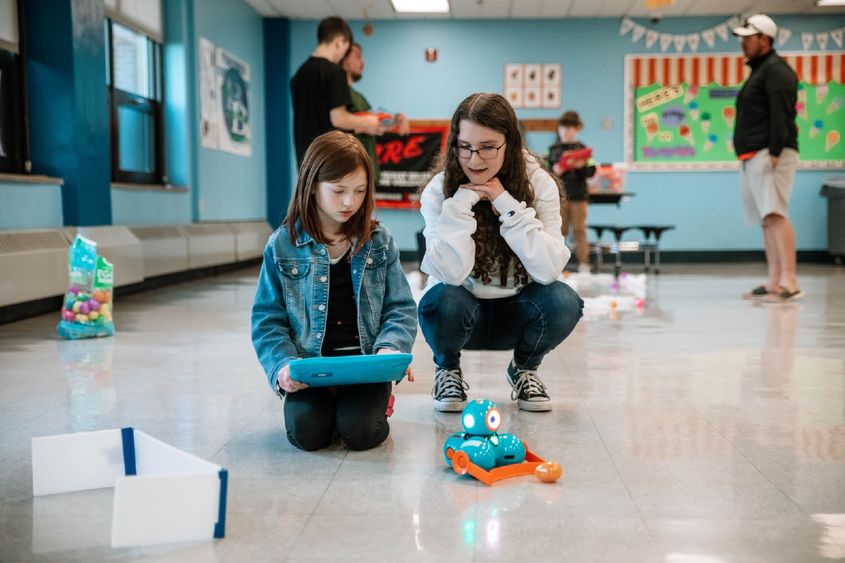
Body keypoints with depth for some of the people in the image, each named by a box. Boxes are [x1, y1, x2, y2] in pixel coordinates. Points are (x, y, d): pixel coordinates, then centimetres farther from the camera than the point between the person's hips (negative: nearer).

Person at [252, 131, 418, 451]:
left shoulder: (379, 240, 4)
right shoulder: (282, 245, 0)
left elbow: (400, 308, 3)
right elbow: (268, 319, 0)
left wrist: (390, 348, -18)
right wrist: (283, 366, -17)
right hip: (309, 366, 0)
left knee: (360, 431, -22)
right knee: (307, 432, -21)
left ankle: (375, 401, 12)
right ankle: (325, 402, 12)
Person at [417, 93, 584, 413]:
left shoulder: (539, 184, -13)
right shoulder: (440, 191, -15)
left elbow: (549, 269, -24)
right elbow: (451, 273, -27)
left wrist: (507, 204, -27)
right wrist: (462, 202, -29)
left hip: (515, 314, 1)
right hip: (462, 313, -1)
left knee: (563, 302, -29)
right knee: (442, 301, -34)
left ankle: (524, 369, 4)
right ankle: (447, 369, 1)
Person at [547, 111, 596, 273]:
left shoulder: (582, 148, 4)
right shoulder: (554, 149, 7)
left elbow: (591, 172, 1)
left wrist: (582, 166, -19)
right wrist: (554, 171, -16)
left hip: (578, 194, -1)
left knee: (579, 229, 2)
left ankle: (583, 262, 7)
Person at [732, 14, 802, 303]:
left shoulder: (776, 70, -6)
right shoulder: (758, 71, 24)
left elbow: (781, 115, -17)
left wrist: (775, 152, -23)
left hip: (770, 154, -10)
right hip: (752, 157, 10)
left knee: (775, 215, -18)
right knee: (766, 220, 7)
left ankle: (790, 282, -22)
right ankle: (774, 282, 10)